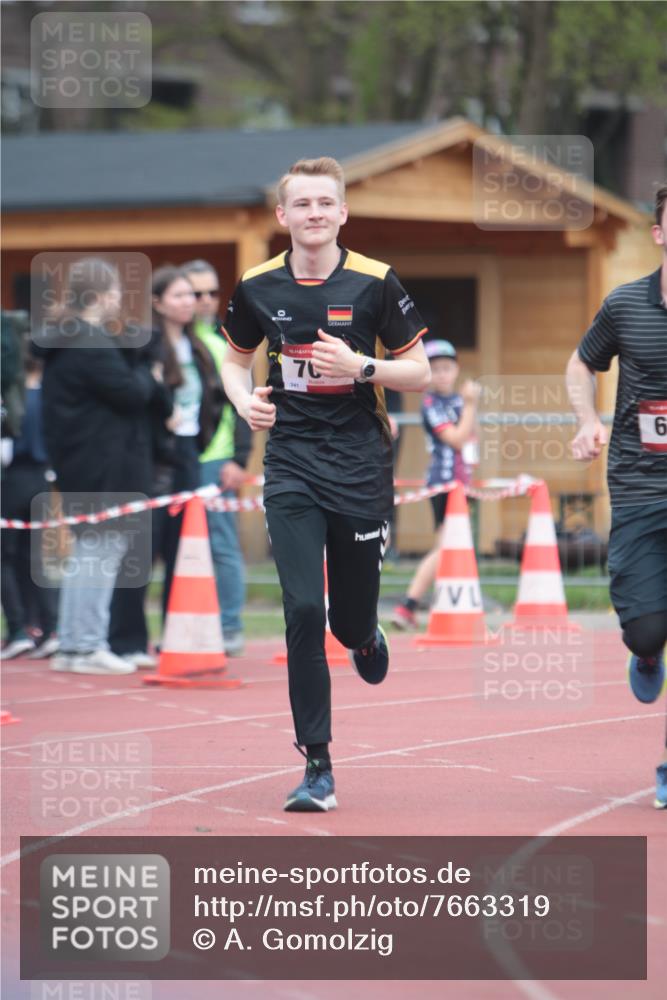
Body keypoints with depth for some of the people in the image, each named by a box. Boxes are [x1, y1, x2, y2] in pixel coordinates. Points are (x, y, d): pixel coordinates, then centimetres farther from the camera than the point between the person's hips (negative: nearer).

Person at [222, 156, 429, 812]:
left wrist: (360, 367, -17)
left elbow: (419, 371, 1)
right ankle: (317, 769, -5)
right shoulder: (258, 288, 2)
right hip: (291, 467, 1)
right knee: (303, 612, -11)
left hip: (361, 465, -1)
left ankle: (366, 636, 46)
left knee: (350, 623, 5)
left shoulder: (374, 283, -5)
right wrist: (245, 400, -3)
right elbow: (236, 358, 19)